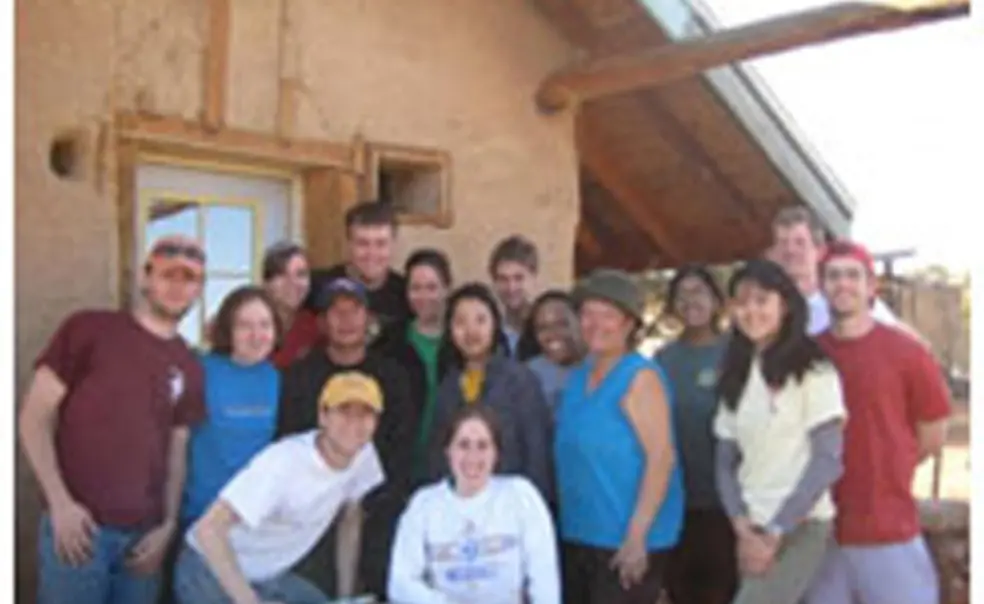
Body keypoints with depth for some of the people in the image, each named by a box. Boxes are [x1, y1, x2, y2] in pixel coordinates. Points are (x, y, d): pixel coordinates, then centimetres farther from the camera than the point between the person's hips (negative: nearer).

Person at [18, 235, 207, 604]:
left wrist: (169, 524, 2)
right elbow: (34, 419, -3)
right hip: (79, 526, -4)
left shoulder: (188, 368, 10)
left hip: (144, 534, 4)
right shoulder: (88, 329, -2)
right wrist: (60, 503, -10)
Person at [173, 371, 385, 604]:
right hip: (210, 573, -7)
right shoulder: (283, 462, -32)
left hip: (271, 577, 7)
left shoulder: (364, 455, -11)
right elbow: (208, 529, -37)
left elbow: (350, 520, 7)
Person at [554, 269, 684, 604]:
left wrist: (637, 535, -22)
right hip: (577, 536, 8)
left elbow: (661, 456, -18)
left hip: (626, 539, -8)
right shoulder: (578, 378, 11)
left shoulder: (640, 377, -12)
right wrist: (564, 524, 15)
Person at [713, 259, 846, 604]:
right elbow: (725, 462, 10)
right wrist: (742, 526, -6)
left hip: (800, 526, -5)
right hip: (754, 528, 6)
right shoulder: (737, 375, 11)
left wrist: (776, 532, -11)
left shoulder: (813, 369, -6)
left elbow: (827, 460, -10)